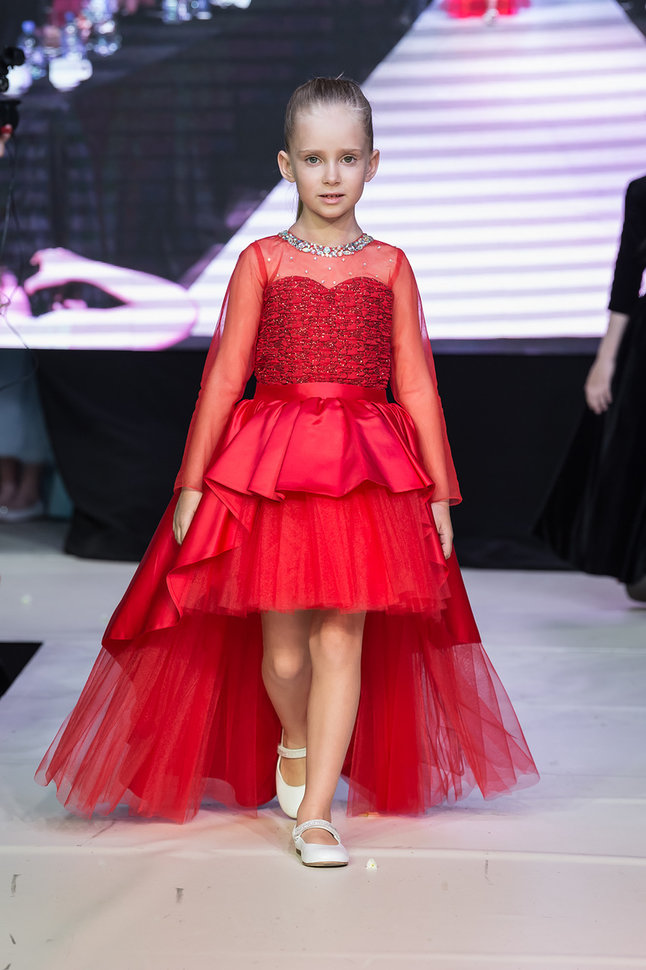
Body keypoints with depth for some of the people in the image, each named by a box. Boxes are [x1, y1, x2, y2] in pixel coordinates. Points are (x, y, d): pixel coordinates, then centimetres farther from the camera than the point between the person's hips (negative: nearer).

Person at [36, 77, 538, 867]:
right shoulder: (262, 261, 4)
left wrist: (440, 493, 5)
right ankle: (292, 740, 36)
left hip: (367, 473, 1)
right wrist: (192, 483, 0)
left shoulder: (389, 266, 7)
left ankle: (315, 812, 3)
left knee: (341, 640, -4)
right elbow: (223, 376, 3)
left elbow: (416, 383, 7)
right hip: (269, 467, 0)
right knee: (282, 650, 3)